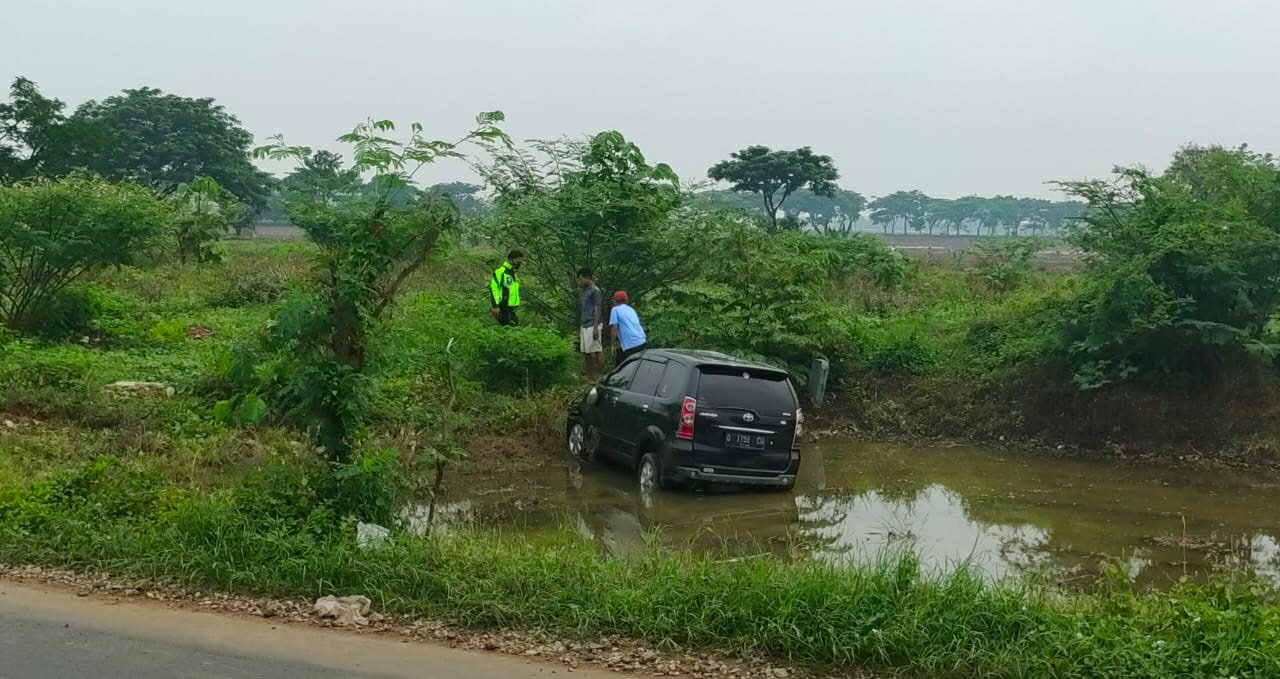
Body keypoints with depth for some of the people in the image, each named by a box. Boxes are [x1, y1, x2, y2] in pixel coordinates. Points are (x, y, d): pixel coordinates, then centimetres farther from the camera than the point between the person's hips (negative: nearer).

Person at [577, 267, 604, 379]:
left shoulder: (594, 291, -8)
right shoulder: (585, 291, 18)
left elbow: (597, 310, -13)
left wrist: (595, 327, -20)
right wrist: (579, 328, 20)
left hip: (592, 326, -9)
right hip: (584, 326, 9)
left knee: (597, 351, -6)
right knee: (586, 352, 8)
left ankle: (601, 375, -3)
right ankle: (590, 376, 14)